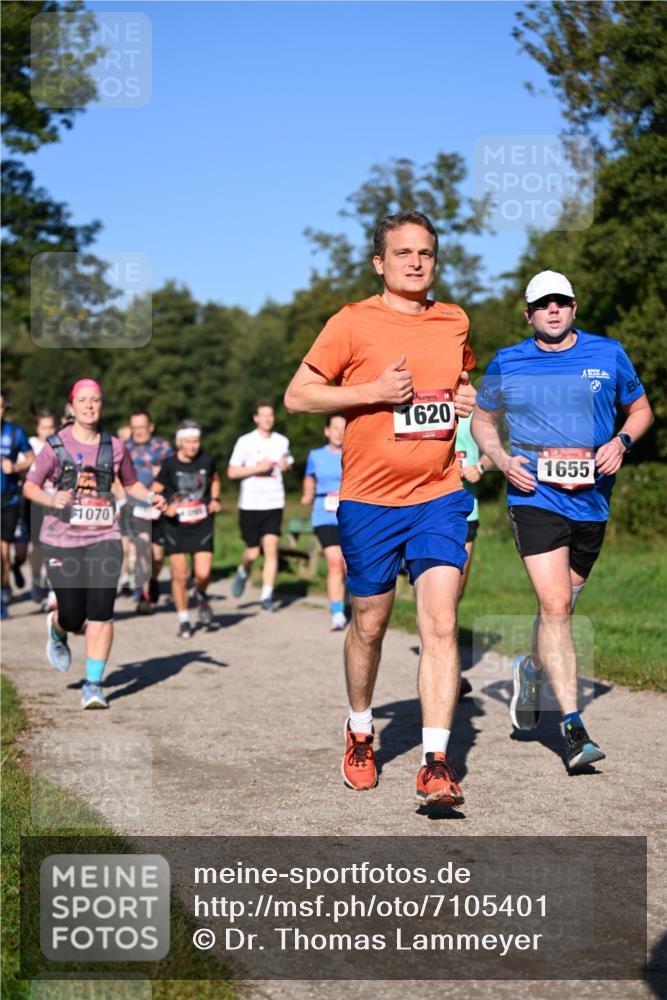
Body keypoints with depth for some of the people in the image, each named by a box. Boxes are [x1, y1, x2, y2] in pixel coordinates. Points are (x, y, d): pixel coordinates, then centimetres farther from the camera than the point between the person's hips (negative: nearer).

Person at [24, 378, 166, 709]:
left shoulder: (114, 447, 5)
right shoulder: (56, 446, -3)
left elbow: (131, 483, 18)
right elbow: (29, 486, -1)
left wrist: (151, 497, -2)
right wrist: (52, 499, -21)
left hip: (104, 537, 1)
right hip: (62, 539, -1)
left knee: (101, 612, -10)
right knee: (73, 617, 2)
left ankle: (94, 685, 1)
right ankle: (56, 630, 41)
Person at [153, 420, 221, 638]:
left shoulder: (207, 460, 0)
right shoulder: (170, 464, -8)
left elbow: (215, 480, 21)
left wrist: (215, 499, 5)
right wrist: (165, 508, -22)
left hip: (202, 524, 1)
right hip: (176, 525, -1)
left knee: (203, 574, -11)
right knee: (179, 575, 1)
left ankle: (201, 596, 25)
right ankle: (184, 621, 18)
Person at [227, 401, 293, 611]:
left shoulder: (282, 441, 9)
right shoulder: (245, 442, -2)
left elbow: (288, 464, 25)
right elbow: (232, 472, -4)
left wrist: (286, 464, 1)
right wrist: (258, 468, -15)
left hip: (274, 504, 2)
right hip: (250, 505, -2)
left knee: (271, 548, -10)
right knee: (253, 552, 4)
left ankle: (267, 596, -6)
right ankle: (243, 573, 38)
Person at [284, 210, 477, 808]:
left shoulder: (455, 322, 10)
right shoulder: (354, 323, -3)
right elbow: (297, 396, -4)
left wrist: (467, 398, 6)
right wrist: (373, 390, -15)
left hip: (440, 495, 2)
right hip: (369, 499, -2)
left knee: (441, 623, -11)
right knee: (369, 624, 10)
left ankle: (436, 763, -10)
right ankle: (360, 731, 35)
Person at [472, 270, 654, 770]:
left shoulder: (609, 354, 5)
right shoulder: (506, 364, 3)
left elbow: (641, 409, 16)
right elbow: (483, 420, 17)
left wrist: (622, 441, -5)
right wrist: (503, 461, -2)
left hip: (591, 500, 3)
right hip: (535, 497, -3)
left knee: (561, 605, 16)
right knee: (555, 606, -16)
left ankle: (531, 668, 47)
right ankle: (574, 726, -14)